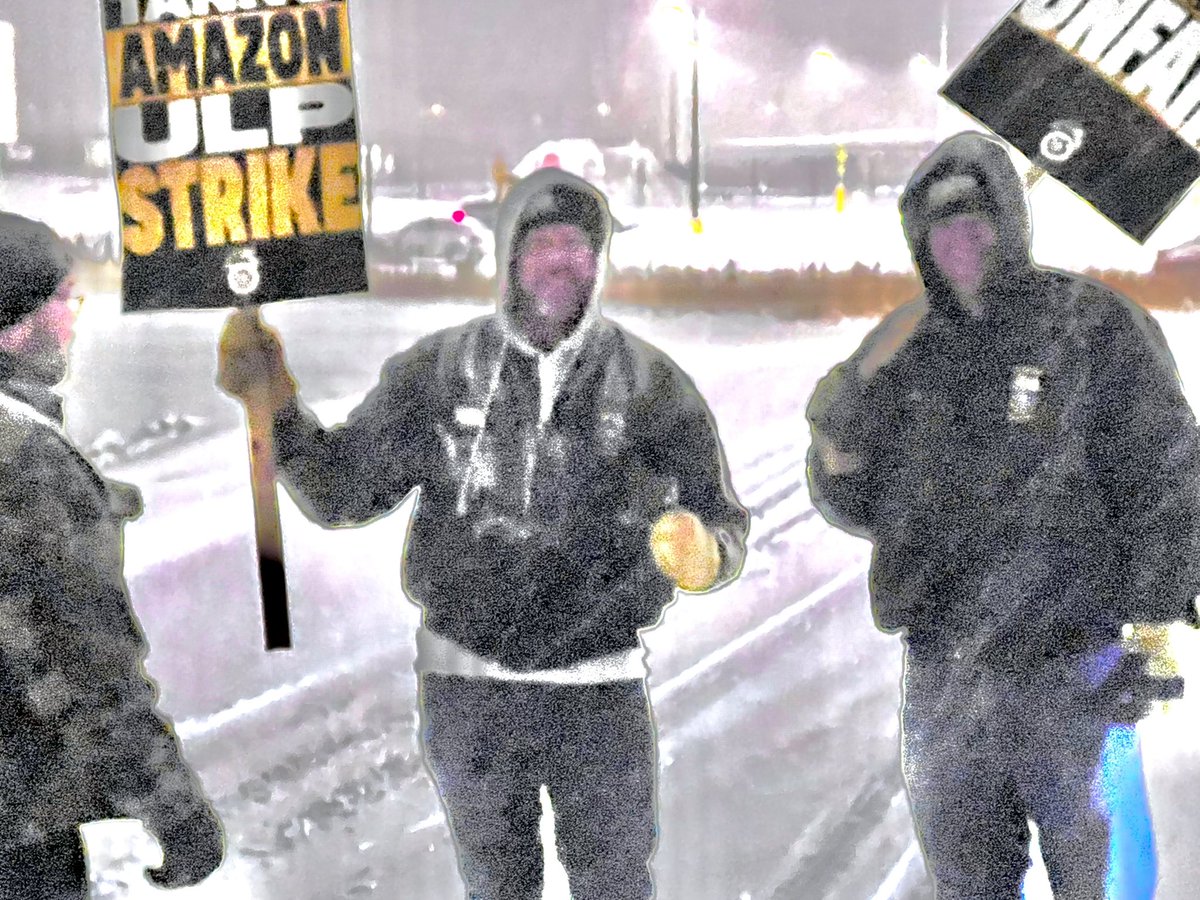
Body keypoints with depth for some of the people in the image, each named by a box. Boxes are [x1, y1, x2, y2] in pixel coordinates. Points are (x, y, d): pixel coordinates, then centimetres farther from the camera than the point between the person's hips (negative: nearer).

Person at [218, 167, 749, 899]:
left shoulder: (652, 383, -7)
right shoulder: (437, 372, -5)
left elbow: (725, 521, -3)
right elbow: (339, 494, -1)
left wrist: (706, 552, -27)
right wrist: (276, 404, -17)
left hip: (600, 687, -1)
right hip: (468, 681, 1)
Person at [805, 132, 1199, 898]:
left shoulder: (1096, 329, -6)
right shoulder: (903, 351, 6)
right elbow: (866, 508, 11)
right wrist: (837, 442, -9)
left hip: (1071, 671, -4)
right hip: (945, 677, 4)